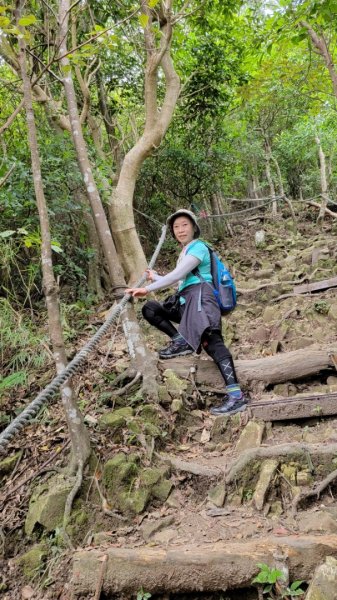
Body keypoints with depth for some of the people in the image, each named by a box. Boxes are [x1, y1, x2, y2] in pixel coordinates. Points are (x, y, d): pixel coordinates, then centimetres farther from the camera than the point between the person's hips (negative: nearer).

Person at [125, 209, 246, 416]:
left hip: (200, 296, -9)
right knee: (149, 308, 4)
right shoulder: (185, 252, 28)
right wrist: (155, 277, 48)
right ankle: (181, 341, -9)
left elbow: (177, 276, -11)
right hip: (185, 300, 9)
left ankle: (236, 395, -36)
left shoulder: (198, 247, 1)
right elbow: (179, 281, 33)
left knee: (211, 340, -26)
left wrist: (148, 289, -12)